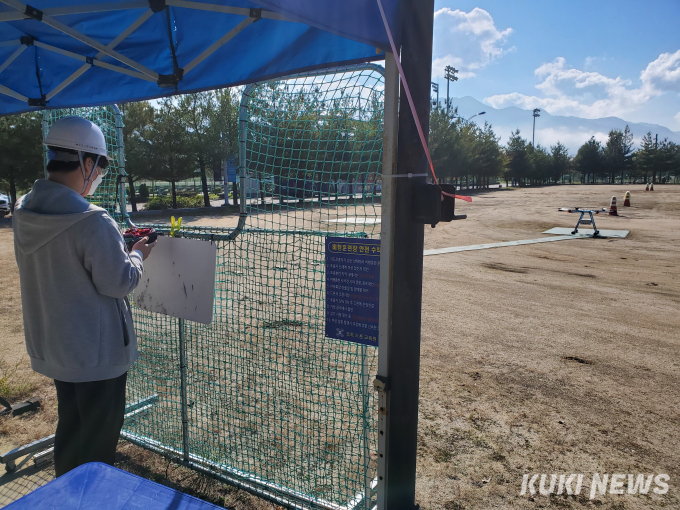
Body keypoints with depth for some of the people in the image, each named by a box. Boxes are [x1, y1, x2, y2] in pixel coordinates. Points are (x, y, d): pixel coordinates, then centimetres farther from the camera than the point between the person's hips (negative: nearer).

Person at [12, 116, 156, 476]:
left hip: (51, 347, 8)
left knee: (69, 428, 26)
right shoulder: (93, 222, -27)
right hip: (96, 352, -8)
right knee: (97, 443, 11)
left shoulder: (24, 214, -2)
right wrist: (138, 254, -3)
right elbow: (118, 282, -21)